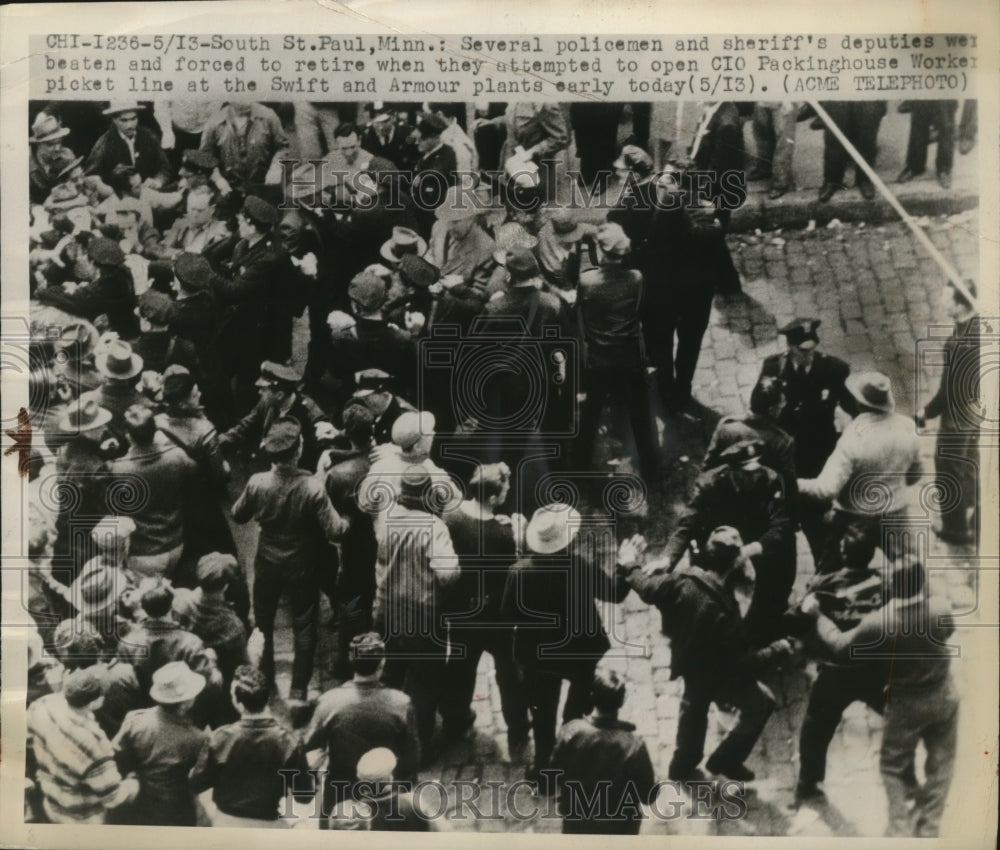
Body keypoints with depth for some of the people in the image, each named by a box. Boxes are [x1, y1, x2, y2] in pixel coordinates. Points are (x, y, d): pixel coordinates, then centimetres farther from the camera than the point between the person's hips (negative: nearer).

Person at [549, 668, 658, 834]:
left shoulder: (571, 731, -25)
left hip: (577, 818, 2)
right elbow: (648, 796, -19)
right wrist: (655, 782, 3)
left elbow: (555, 774, -8)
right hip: (618, 826, -2)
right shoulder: (633, 745, -31)